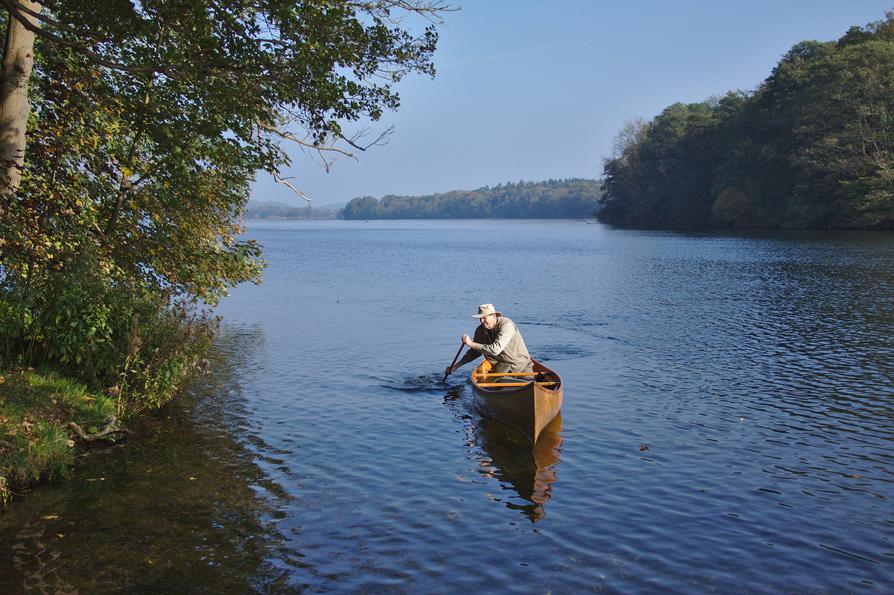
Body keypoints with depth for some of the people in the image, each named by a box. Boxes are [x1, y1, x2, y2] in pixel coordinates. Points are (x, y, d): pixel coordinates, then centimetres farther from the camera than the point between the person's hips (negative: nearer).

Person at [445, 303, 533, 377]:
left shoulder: (506, 325, -23)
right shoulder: (480, 331, -2)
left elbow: (495, 350, -34)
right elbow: (475, 352, 16)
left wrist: (471, 343, -27)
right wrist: (456, 366, 12)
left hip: (520, 363, -4)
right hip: (502, 365, 5)